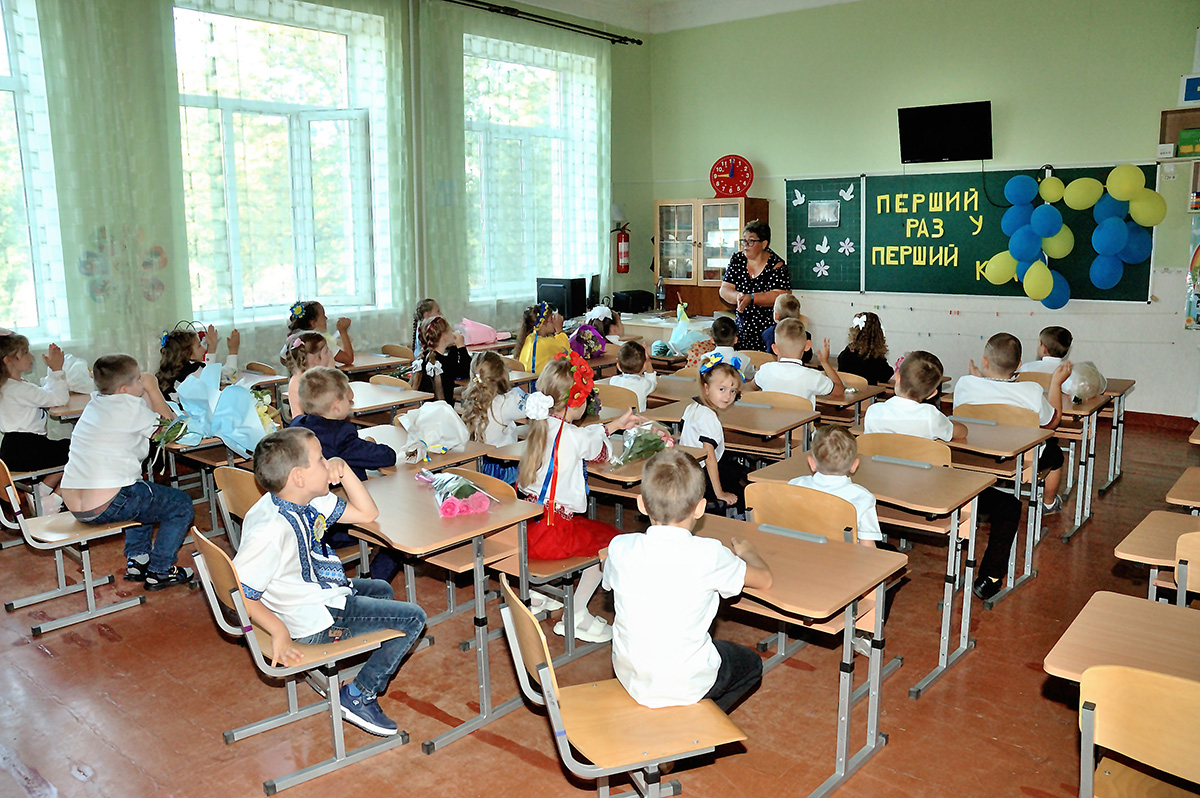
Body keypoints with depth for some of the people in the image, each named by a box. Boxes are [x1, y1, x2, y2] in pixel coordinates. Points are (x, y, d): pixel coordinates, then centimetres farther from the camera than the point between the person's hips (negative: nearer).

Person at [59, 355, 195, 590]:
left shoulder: (95, 402, 13)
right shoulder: (128, 405, -12)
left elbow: (149, 422, 19)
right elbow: (169, 425, 2)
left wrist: (146, 391, 7)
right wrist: (152, 388, 6)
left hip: (74, 504, 9)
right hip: (104, 507, -9)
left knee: (143, 491, 35)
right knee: (181, 505, 6)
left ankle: (137, 560, 30)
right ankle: (159, 571, 11)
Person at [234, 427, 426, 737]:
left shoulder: (308, 501, -4)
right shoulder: (271, 529, -32)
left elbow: (366, 513, 5)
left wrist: (344, 470, -7)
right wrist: (280, 632, -25)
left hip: (325, 593, 10)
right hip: (315, 621, -10)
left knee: (381, 589, 33)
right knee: (413, 618, -4)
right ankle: (358, 696, 3)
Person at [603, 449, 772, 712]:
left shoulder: (620, 548, -13)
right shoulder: (709, 555, -21)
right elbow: (765, 580, -3)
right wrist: (746, 552, 19)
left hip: (630, 679, 4)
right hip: (686, 685, -4)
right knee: (751, 663, 25)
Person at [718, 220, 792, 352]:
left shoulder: (777, 266, -7)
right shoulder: (737, 260, 7)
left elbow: (780, 296, -17)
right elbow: (724, 290, 3)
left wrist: (750, 298, -24)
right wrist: (738, 297, -19)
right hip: (742, 329, 4)